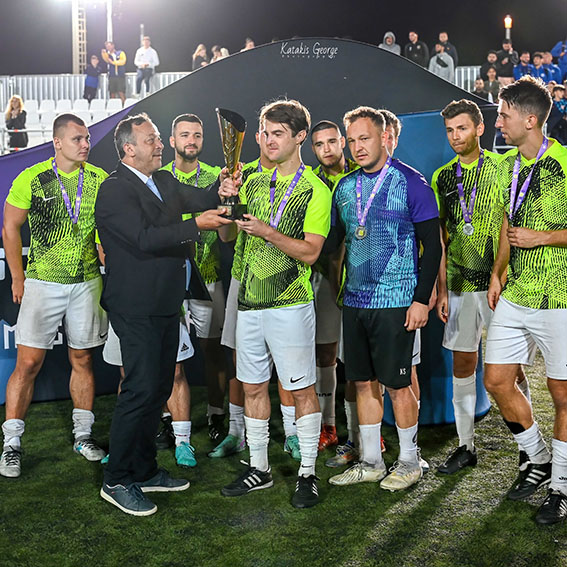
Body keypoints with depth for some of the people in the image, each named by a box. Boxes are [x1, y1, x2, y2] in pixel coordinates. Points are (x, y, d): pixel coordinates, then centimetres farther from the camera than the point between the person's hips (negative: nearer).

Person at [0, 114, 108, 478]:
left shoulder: (100, 179, 1)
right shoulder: (32, 179, -6)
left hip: (87, 283, 3)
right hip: (43, 283, -3)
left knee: (83, 360, 10)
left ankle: (83, 435, 24)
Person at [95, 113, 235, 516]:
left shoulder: (165, 181, 15)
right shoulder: (114, 190, -12)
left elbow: (198, 198, 2)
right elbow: (144, 238, -24)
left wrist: (221, 191, -19)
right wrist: (195, 226, -25)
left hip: (166, 305, 9)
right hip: (136, 308, -9)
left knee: (159, 388, 14)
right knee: (141, 390, -9)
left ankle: (145, 471, 27)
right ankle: (116, 481, 3)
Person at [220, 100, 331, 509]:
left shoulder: (315, 190, -5)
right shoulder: (254, 183, 12)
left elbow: (310, 251, -13)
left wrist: (268, 232, -23)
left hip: (290, 304, -6)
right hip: (250, 301, 6)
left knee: (302, 389, 2)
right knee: (253, 386, 12)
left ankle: (308, 473, 13)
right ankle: (259, 468, 25)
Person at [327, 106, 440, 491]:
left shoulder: (411, 183, -7)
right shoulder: (345, 187, 10)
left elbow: (432, 245, -7)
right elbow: (331, 240, 18)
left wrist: (422, 298, -12)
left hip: (395, 301, -6)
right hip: (355, 299, 6)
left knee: (397, 384, 1)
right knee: (364, 382, 11)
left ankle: (409, 463, 18)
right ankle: (371, 462, 23)